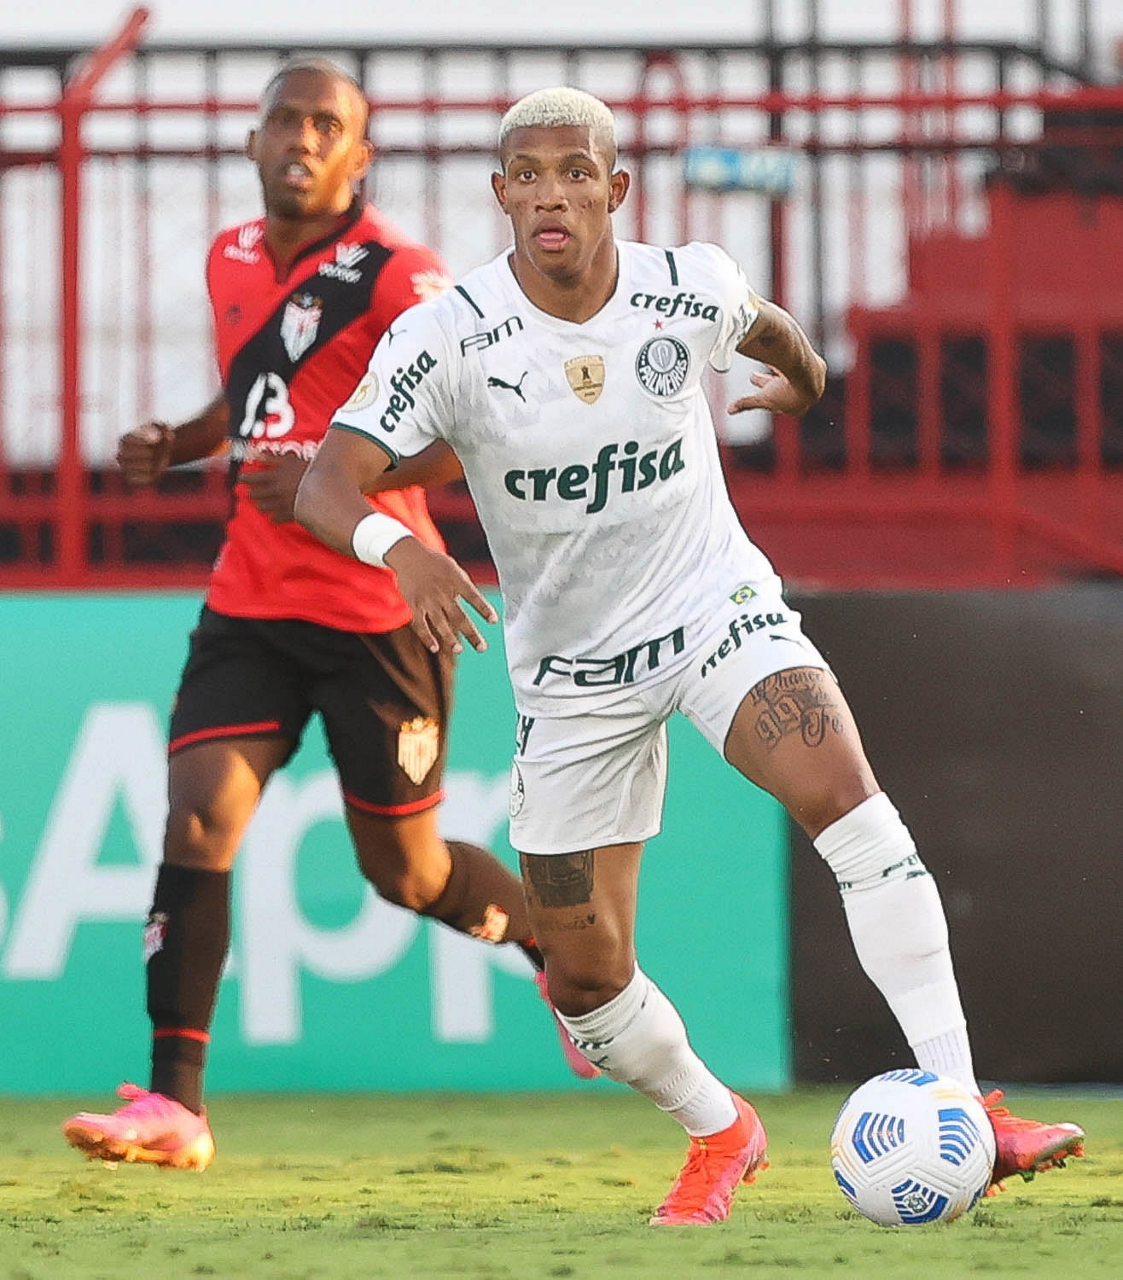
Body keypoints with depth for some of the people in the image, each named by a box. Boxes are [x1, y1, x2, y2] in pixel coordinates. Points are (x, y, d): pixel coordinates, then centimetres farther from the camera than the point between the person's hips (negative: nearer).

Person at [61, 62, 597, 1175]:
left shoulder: (395, 276, -13)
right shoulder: (231, 261, 9)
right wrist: (174, 445, 9)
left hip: (376, 611, -5)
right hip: (249, 601, 5)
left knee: (406, 872, 6)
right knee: (198, 813, -13)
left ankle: (562, 947, 38)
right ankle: (172, 1106, -15)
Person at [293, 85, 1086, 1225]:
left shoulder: (691, 289, -11)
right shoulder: (446, 338, -18)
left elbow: (762, 324, 15)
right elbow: (324, 487, -25)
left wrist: (799, 378, 35)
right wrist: (396, 545, -46)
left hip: (716, 606, -1)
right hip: (570, 664, 1)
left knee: (838, 784, -30)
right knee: (582, 968, 0)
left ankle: (958, 1104, -31)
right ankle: (718, 1133, 31)